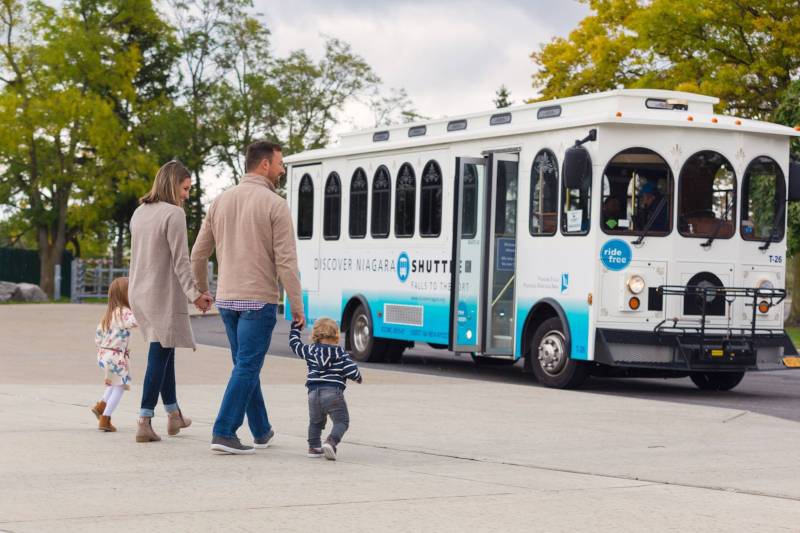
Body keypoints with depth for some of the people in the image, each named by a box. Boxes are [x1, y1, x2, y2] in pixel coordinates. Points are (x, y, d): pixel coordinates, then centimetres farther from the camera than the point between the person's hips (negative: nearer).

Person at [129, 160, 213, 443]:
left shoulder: (139, 212, 11)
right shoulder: (174, 213, -14)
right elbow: (180, 261, -18)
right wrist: (194, 294, -14)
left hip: (139, 293, 8)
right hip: (163, 295, -8)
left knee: (165, 351, 19)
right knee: (159, 356, -2)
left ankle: (174, 414, 28)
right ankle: (144, 423, -3)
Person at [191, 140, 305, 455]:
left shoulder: (221, 202, 8)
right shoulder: (274, 204, -9)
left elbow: (198, 255, 12)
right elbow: (286, 261, -13)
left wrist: (201, 292, 27)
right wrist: (297, 305, -7)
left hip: (227, 299, 6)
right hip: (259, 299, -6)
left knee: (246, 365, 16)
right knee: (247, 367, -4)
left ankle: (261, 431, 24)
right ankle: (223, 433, -10)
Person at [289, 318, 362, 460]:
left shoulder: (310, 350, 11)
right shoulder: (341, 354, 3)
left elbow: (294, 344, 26)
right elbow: (352, 371, -3)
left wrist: (295, 328, 39)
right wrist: (358, 377, 19)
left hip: (313, 392, 4)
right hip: (333, 393, -4)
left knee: (315, 422, 23)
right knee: (341, 421, 1)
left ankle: (314, 447, 22)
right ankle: (331, 442, -21)